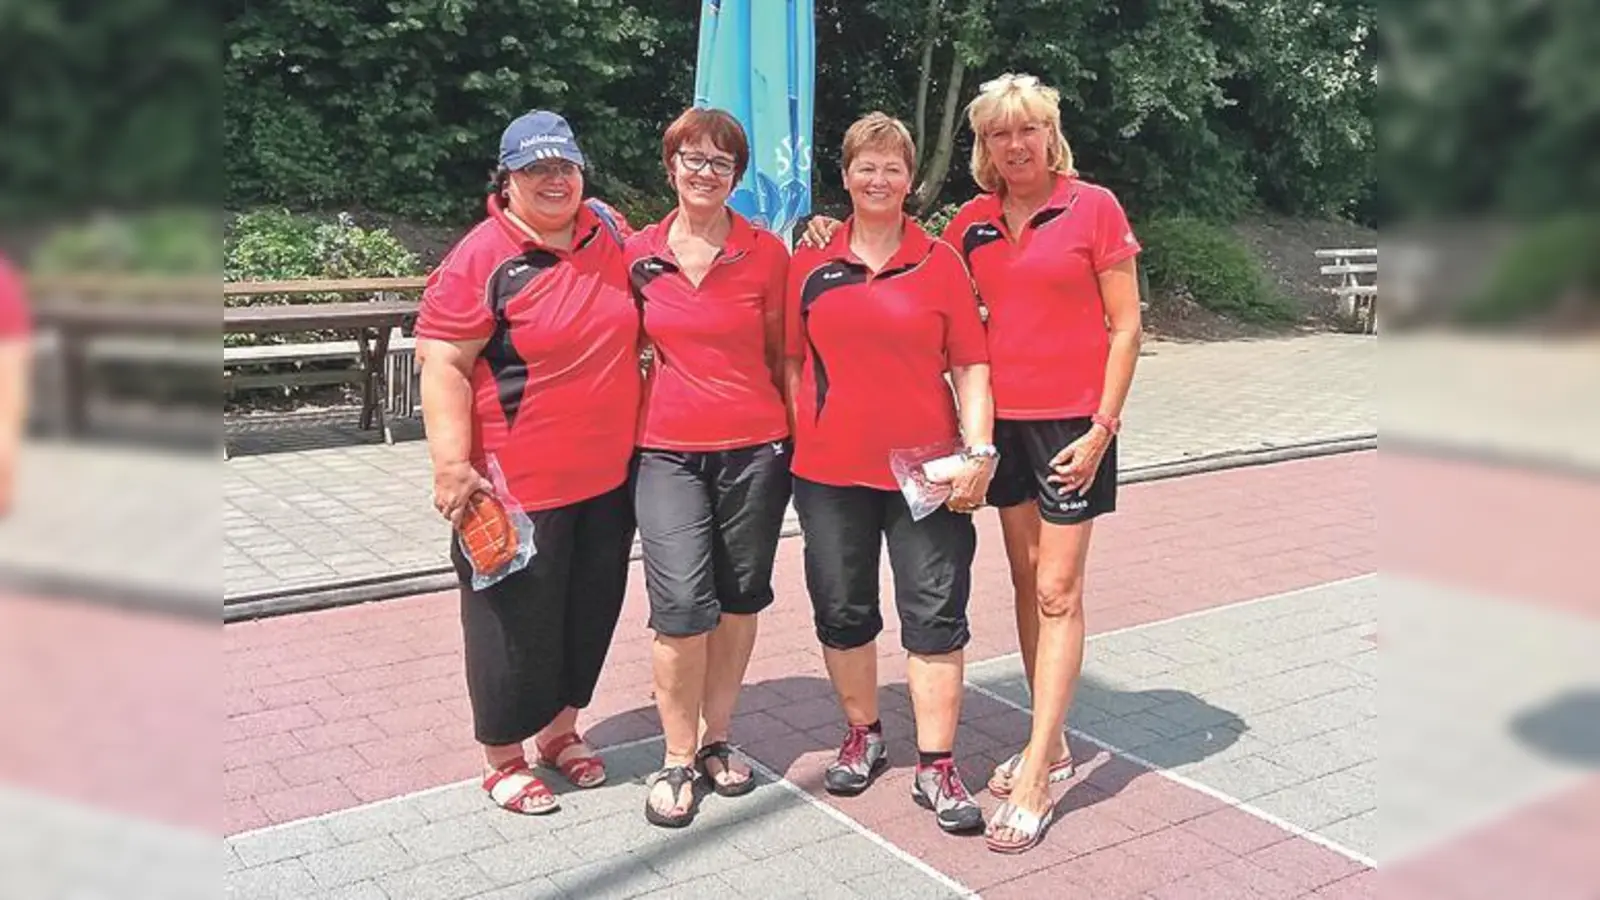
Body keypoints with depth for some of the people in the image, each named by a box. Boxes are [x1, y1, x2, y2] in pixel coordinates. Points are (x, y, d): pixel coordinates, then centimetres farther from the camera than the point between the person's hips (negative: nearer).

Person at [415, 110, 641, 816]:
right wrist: (452, 467, -24)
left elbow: (643, 312, 24)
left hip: (609, 476, 6)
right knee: (518, 620, 7)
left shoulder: (608, 230, 6)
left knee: (592, 610, 18)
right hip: (519, 486, -6)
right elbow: (443, 366, -16)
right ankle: (504, 758, 27)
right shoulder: (480, 259, -13)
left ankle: (560, 730, 39)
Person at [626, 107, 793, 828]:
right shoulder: (639, 254, 5)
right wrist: (628, 428, 8)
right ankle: (677, 758, 7)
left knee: (739, 598, 9)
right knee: (683, 605, -10)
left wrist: (794, 436, 5)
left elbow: (781, 353, 8)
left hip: (755, 450, 1)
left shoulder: (768, 253, 1)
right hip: (668, 452, 0)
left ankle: (715, 739, 27)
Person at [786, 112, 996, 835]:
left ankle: (936, 767, 12)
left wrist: (978, 452, -7)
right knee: (842, 611, 13)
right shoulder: (810, 264, 5)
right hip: (830, 470, 2)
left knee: (935, 616, 2)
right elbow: (792, 362, 10)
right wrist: (795, 444, 3)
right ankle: (862, 736, 33)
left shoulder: (941, 262, 2)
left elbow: (970, 367, 1)